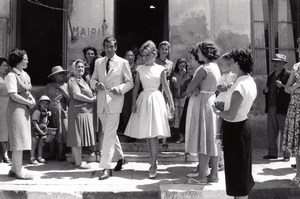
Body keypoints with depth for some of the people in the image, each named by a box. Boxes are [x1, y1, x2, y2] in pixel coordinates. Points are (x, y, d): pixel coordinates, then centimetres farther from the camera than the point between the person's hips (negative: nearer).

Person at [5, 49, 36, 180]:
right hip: (16, 109, -8)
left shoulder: (25, 75, 14)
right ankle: (18, 172, 3)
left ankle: (14, 169, 21)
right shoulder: (11, 75, -11)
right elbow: (14, 95, -16)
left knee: (21, 140, 11)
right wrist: (29, 102, -11)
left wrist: (32, 99, -1)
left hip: (25, 109, 8)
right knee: (19, 140, -4)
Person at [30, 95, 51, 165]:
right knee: (34, 145, 1)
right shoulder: (37, 112, -16)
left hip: (43, 132, 7)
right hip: (36, 131, -7)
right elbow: (34, 122, -20)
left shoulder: (47, 112, 8)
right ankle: (32, 158, 9)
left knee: (41, 145, 13)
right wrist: (39, 130, -22)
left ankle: (40, 157, 23)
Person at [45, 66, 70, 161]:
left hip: (62, 111, 0)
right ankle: (52, 154, 11)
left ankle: (61, 154, 1)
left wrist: (61, 89, -3)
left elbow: (69, 98, 3)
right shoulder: (49, 86, 10)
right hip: (51, 111, 0)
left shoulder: (65, 85, 11)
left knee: (62, 132, -7)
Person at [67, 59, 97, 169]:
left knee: (80, 137, 13)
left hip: (85, 111, 9)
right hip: (78, 111, -9)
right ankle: (78, 162, -2)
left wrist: (93, 97, 6)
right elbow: (76, 95, -18)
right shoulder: (72, 80, -7)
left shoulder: (82, 80, 22)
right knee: (77, 137, -5)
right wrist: (91, 100, -13)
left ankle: (78, 160, 20)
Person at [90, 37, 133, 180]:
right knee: (109, 132, 14)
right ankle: (120, 157, 35)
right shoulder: (98, 62, 12)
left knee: (109, 134, -11)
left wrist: (119, 89, -16)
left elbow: (130, 82, 2)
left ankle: (106, 167, -10)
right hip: (101, 102, 5)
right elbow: (93, 79, 16)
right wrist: (96, 84, -7)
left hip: (114, 101, -5)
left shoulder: (123, 63, 1)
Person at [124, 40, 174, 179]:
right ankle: (153, 160, 23)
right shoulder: (140, 69, 5)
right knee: (146, 134, 8)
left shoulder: (160, 69, 1)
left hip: (156, 99, -3)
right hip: (143, 100, 3)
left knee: (153, 134, -8)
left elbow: (165, 87, 2)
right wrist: (133, 103, -3)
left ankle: (153, 165, -3)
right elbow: (136, 87, 4)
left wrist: (171, 102, -1)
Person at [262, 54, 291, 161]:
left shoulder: (288, 75, -4)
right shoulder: (270, 76, 18)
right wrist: (265, 90, 4)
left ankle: (286, 154, 7)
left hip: (282, 108, -7)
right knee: (271, 132, 9)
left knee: (284, 132, -2)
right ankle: (272, 153, 18)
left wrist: (282, 86, -23)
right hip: (271, 107, 7)